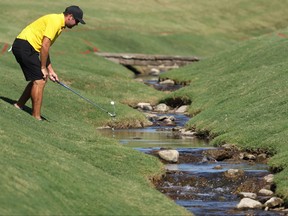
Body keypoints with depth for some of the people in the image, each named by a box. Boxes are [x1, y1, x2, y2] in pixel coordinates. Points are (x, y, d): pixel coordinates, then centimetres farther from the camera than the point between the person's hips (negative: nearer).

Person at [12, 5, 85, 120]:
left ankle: (19, 106, 23)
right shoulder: (55, 21, -13)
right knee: (40, 81, -9)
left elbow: (45, 48, 24)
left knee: (38, 79, 16)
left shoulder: (58, 24, 19)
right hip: (24, 46, -10)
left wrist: (50, 70, 20)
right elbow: (45, 46, -17)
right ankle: (36, 117, -7)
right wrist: (43, 68, -10)